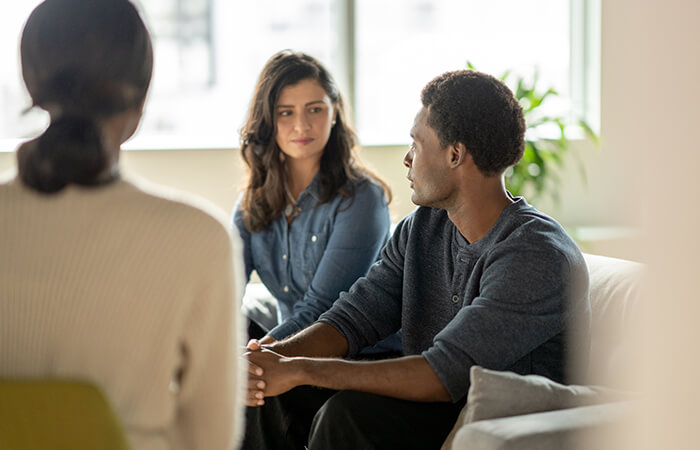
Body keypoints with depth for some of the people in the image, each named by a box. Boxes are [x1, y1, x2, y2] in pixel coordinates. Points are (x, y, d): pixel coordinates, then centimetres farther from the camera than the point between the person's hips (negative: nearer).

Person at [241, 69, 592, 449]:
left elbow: (444, 376, -29)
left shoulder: (540, 256, -23)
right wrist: (272, 358, -19)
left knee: (350, 413, -29)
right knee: (269, 394, -5)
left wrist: (301, 369, -28)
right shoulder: (422, 228, 4)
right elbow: (354, 317, 2)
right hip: (431, 407, 8)